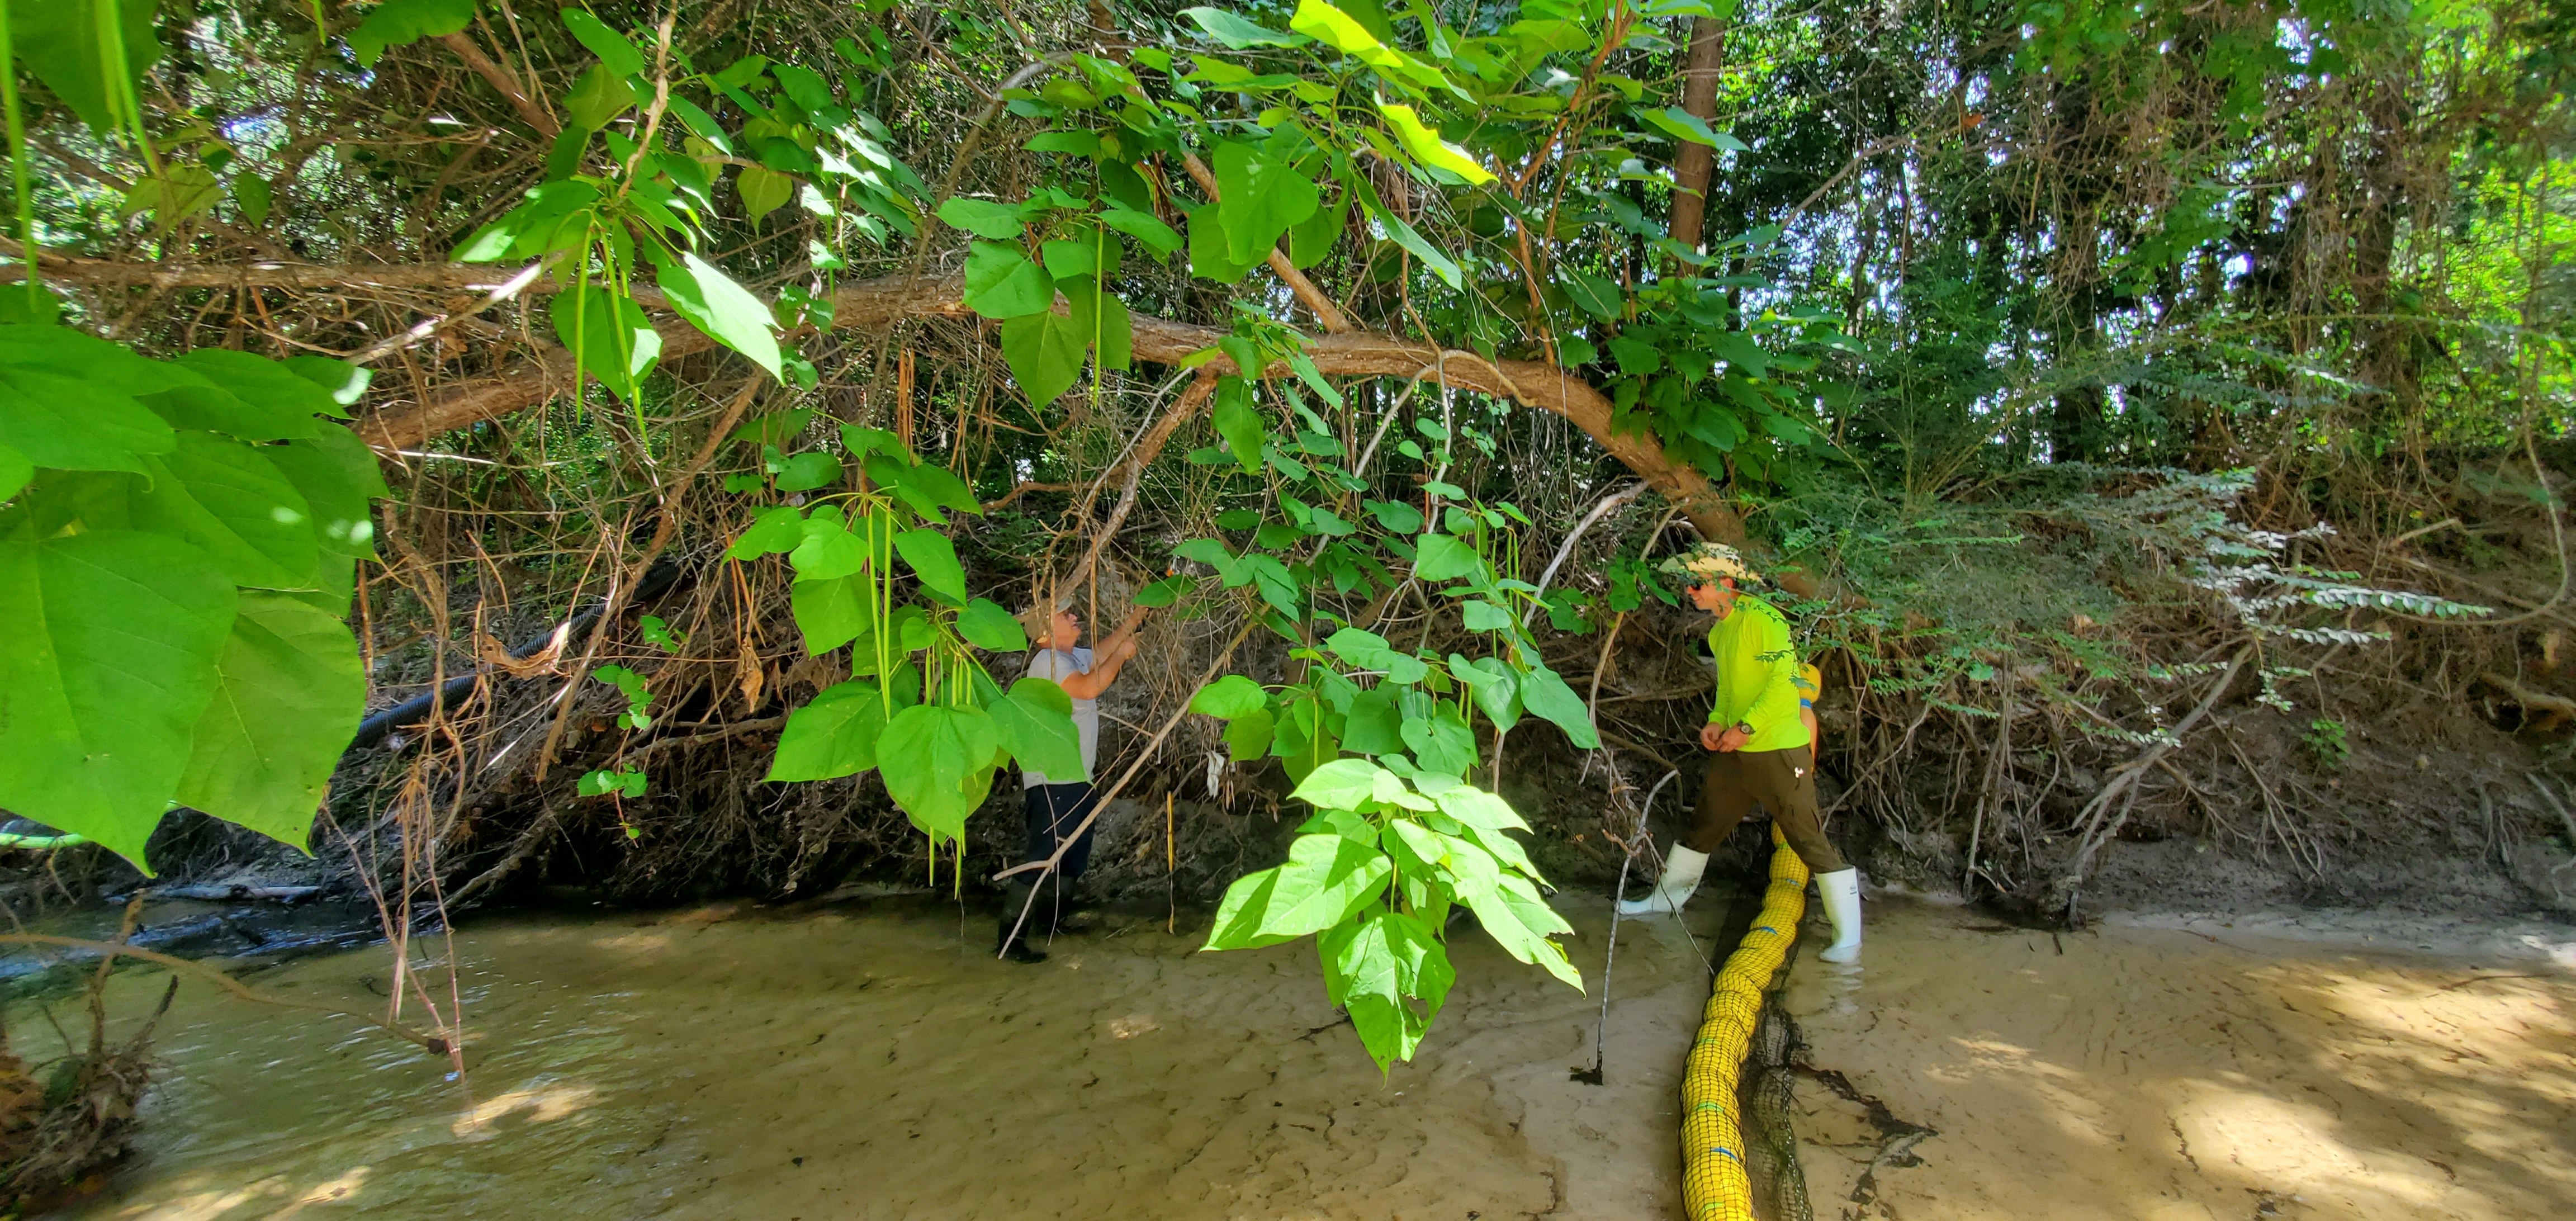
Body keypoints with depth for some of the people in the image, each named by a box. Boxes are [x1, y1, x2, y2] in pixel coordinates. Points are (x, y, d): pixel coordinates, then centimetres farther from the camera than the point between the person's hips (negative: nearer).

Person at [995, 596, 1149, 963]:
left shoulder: (1072, 657, 12)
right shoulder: (1047, 660, -16)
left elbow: (1101, 654, 27)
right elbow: (1090, 687, -28)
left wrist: (1134, 620, 18)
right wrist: (1121, 655, -15)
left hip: (1075, 778, 10)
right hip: (1053, 781, -10)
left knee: (1075, 856, 21)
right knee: (1042, 858, -10)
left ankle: (1053, 918, 35)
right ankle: (1009, 937, -4)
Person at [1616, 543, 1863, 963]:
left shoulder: (1762, 618, -17)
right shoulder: (1719, 632, 13)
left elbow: (1785, 680, -23)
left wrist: (1746, 727, -22)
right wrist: (1717, 722, 6)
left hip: (1778, 752, -9)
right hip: (1733, 752, 9)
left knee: (1809, 839, -4)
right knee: (1703, 826, 19)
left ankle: (1848, 936, 6)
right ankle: (1666, 898, 34)